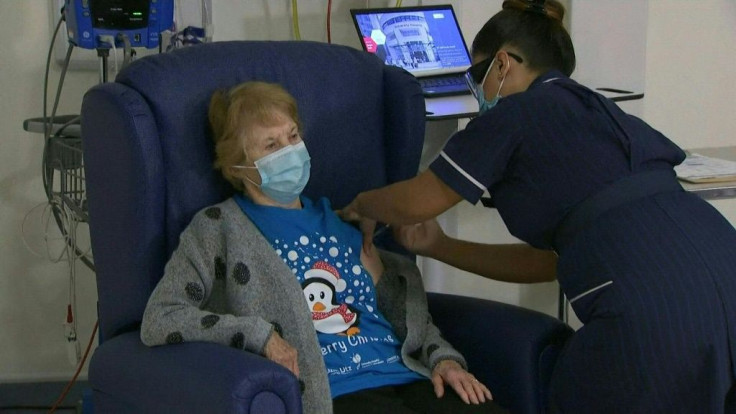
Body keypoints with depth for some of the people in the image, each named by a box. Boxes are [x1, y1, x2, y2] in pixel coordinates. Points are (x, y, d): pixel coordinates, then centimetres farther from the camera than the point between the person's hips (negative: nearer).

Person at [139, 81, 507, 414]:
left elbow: (408, 312, 27)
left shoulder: (339, 221, 23)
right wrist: (260, 335, -13)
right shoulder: (219, 228, 8)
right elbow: (158, 321, -3)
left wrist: (443, 358, 7)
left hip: (404, 375, 5)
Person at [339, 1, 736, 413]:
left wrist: (362, 206, 35)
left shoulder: (516, 113, 5)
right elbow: (554, 258, 30)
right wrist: (441, 247, 34)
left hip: (658, 311, -8)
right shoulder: (593, 114, 26)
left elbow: (413, 203, 14)